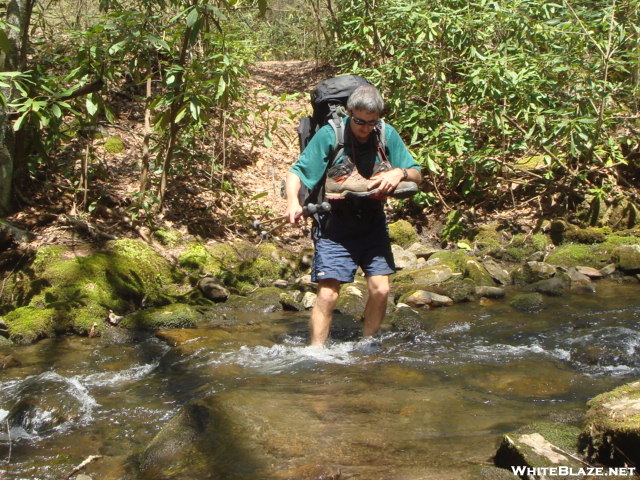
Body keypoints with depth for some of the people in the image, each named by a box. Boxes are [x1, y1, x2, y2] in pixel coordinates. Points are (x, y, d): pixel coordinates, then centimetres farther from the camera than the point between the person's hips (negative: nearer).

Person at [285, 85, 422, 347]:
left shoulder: (387, 134, -1)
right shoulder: (329, 135, -12)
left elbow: (416, 175, 5)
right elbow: (296, 172, -10)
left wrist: (400, 173, -18)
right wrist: (293, 201, -30)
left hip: (372, 224, 4)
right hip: (335, 225, -3)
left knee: (380, 289, -2)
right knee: (328, 294, -11)